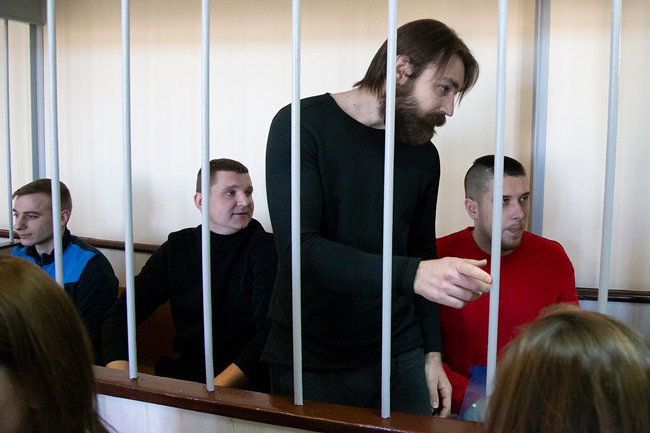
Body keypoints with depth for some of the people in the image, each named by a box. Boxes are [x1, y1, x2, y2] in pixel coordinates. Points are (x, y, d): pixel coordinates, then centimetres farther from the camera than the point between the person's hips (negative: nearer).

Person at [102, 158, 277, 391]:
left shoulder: (266, 248, -4)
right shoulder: (177, 247, 9)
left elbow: (270, 331, -15)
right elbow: (120, 315, 6)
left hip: (245, 385, -4)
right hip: (183, 374, 4)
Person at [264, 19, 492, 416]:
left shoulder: (423, 154, 6)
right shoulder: (302, 126, -11)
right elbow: (298, 247, -22)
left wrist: (432, 352, 8)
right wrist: (410, 274, -32)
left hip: (399, 354, 5)